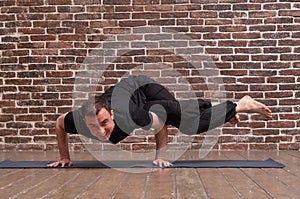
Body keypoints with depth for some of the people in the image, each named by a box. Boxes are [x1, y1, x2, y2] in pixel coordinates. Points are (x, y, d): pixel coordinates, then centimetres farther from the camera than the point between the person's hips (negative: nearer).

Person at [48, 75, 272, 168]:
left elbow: (161, 122, -26)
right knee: (181, 111, 24)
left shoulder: (127, 116, -46)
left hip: (144, 89, -5)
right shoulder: (78, 122, -35)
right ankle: (209, 105, 52)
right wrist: (64, 157, -3)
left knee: (193, 121, -12)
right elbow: (59, 124, -9)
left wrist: (160, 155, -18)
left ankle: (239, 105, 10)